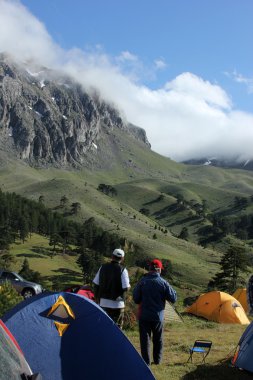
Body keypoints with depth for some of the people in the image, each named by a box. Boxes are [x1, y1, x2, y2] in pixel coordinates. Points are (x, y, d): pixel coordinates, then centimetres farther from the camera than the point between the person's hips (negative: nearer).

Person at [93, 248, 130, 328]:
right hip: (117, 303, -4)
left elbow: (96, 284, 5)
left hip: (103, 303, 4)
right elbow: (126, 288, -16)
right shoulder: (122, 270, -11)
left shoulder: (103, 267, 2)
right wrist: (129, 286, 7)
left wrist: (98, 297, 16)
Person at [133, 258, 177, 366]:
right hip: (158, 317, 1)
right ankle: (157, 359, 28)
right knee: (158, 339, 18)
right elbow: (173, 298, -3)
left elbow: (136, 298, -4)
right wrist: (172, 290, 14)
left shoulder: (142, 281, -8)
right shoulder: (163, 283, -8)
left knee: (145, 339, 6)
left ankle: (146, 361, 6)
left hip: (144, 316, -1)